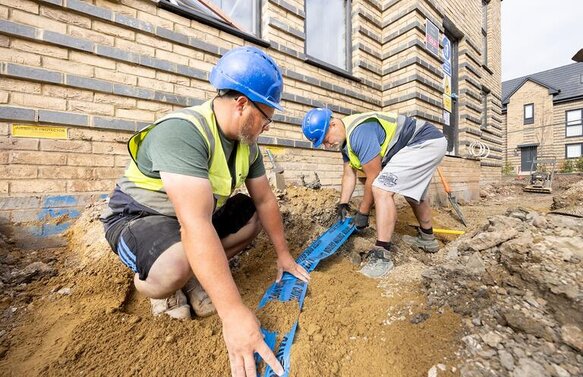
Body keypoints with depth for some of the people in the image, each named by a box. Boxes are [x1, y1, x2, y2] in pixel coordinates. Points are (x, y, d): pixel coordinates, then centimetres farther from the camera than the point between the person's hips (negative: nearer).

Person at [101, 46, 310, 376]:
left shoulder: (248, 143, -6)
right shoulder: (182, 130, -31)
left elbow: (265, 200, -2)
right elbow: (195, 224, -40)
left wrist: (283, 254, 4)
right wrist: (234, 312, -38)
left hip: (202, 212, 7)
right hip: (140, 215, -6)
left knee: (255, 216, 0)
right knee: (176, 267, -36)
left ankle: (196, 275, 0)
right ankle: (158, 281, 1)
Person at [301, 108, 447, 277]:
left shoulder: (359, 131, -28)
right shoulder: (345, 138, 3)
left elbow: (374, 178, -22)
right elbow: (349, 175, 8)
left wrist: (362, 212, -12)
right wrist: (343, 204, 4)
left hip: (428, 142, -11)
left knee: (382, 190, -23)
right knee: (413, 193, 24)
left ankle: (381, 256, -18)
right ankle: (427, 239, 45)